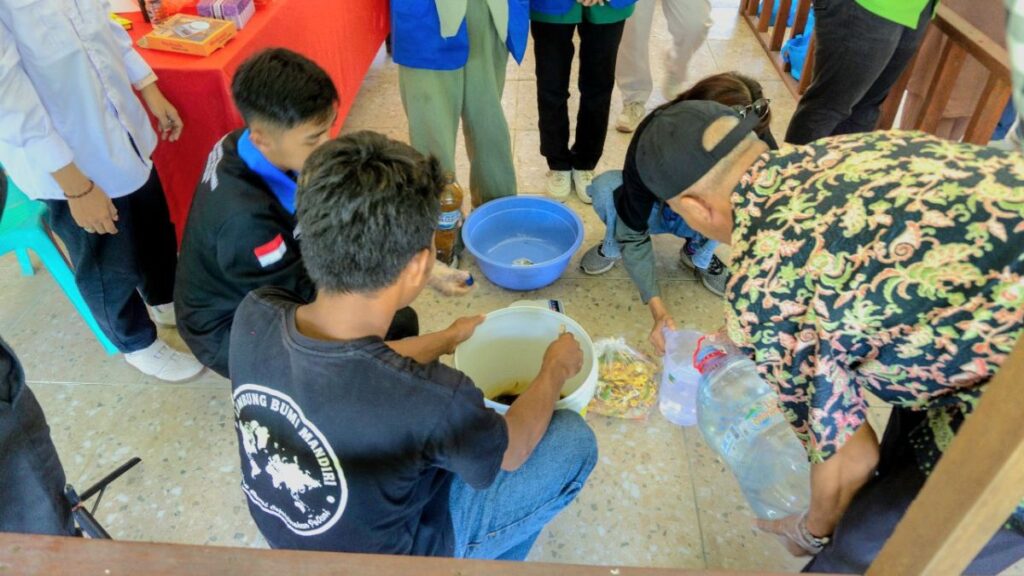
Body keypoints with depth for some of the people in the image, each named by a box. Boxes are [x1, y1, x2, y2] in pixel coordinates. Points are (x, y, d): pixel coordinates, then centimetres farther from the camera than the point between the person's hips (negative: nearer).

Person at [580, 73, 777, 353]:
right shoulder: (651, 138, -35)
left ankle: (698, 254, -2)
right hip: (652, 211, -1)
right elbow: (634, 236, -30)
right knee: (605, 188, -33)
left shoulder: (758, 143, -32)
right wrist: (658, 309, -41)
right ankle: (613, 247, 0)